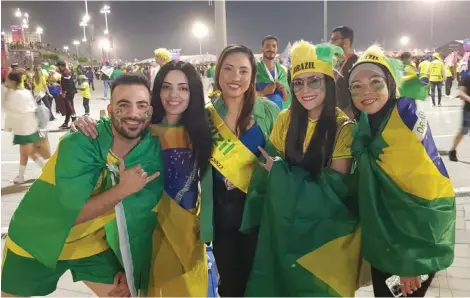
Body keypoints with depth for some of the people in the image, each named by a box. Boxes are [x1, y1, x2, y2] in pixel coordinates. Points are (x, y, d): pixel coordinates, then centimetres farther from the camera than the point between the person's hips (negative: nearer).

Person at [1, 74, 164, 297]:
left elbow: (142, 214, -7)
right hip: (37, 240, -2)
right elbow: (72, 214, -28)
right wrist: (123, 189, -34)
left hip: (92, 243, 3)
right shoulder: (78, 144, -27)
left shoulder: (153, 152, -15)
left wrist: (132, 270, -5)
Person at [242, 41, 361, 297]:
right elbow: (267, 165, 5)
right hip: (283, 225, 4)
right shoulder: (286, 119, -2)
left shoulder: (344, 128, -14)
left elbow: (334, 187, -19)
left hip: (325, 230, -4)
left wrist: (281, 172, -19)